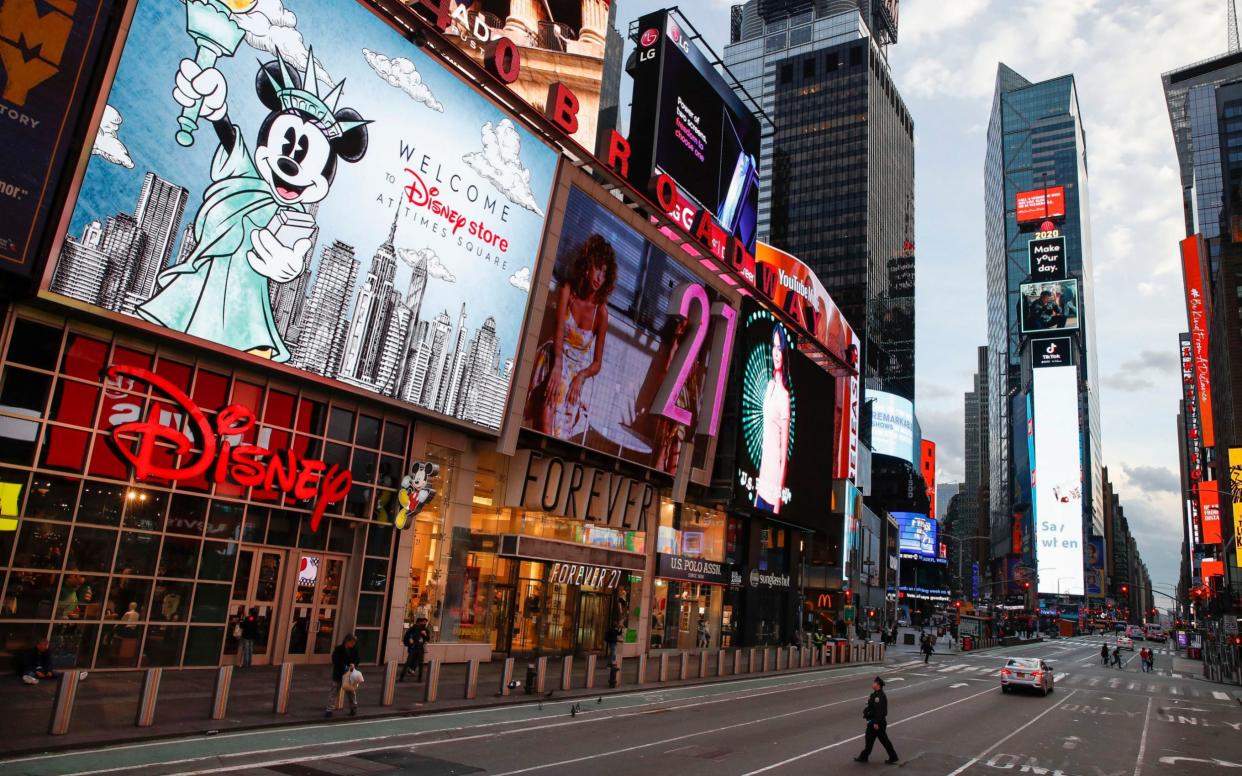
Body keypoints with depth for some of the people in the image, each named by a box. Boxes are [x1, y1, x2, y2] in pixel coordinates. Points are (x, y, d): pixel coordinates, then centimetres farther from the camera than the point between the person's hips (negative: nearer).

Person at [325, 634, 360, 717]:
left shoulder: (354, 650, -4)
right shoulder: (339, 649, -16)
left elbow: (357, 659, 5)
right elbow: (336, 662, -17)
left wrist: (353, 664, -17)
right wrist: (345, 668, -27)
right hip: (338, 675, -3)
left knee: (351, 691, 15)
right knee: (334, 692, 1)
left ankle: (353, 708, 29)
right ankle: (329, 709, 6)